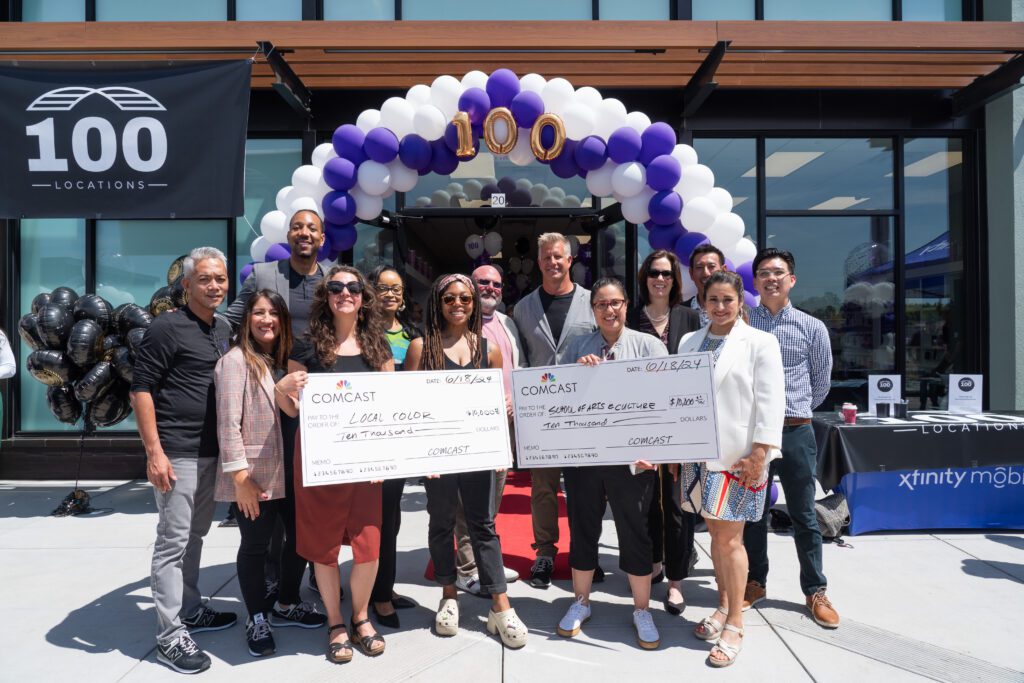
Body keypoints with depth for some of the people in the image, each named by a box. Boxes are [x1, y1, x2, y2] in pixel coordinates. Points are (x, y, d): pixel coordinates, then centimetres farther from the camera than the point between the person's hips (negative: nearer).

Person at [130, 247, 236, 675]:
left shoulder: (225, 330, 11)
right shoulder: (167, 328, -11)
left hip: (212, 451, 7)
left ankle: (190, 611, 33)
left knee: (195, 535, 18)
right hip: (177, 454, -7)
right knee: (173, 542, 0)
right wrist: (154, 452, -18)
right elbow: (140, 388, -13)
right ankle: (170, 637, 9)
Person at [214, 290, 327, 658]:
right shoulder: (236, 360, -10)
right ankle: (257, 619, 22)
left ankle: (286, 606, 32)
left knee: (300, 537, 12)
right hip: (253, 476, -7)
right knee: (255, 546, 4)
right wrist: (240, 477, -18)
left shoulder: (281, 361, 14)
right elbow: (228, 422, -15)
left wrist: (285, 392, -9)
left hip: (287, 472, 7)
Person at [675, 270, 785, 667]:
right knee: (715, 533, 13)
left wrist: (759, 455, -13)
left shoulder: (760, 343, -3)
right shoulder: (689, 342, 10)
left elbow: (769, 402, -7)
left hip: (739, 456, -4)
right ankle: (723, 607, 30)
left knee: (729, 538, -1)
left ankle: (735, 625, 12)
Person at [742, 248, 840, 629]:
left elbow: (822, 382, 14)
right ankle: (756, 583, 26)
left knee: (803, 516, 8)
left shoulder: (812, 328, 4)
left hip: (795, 432, 0)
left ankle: (815, 591, 22)